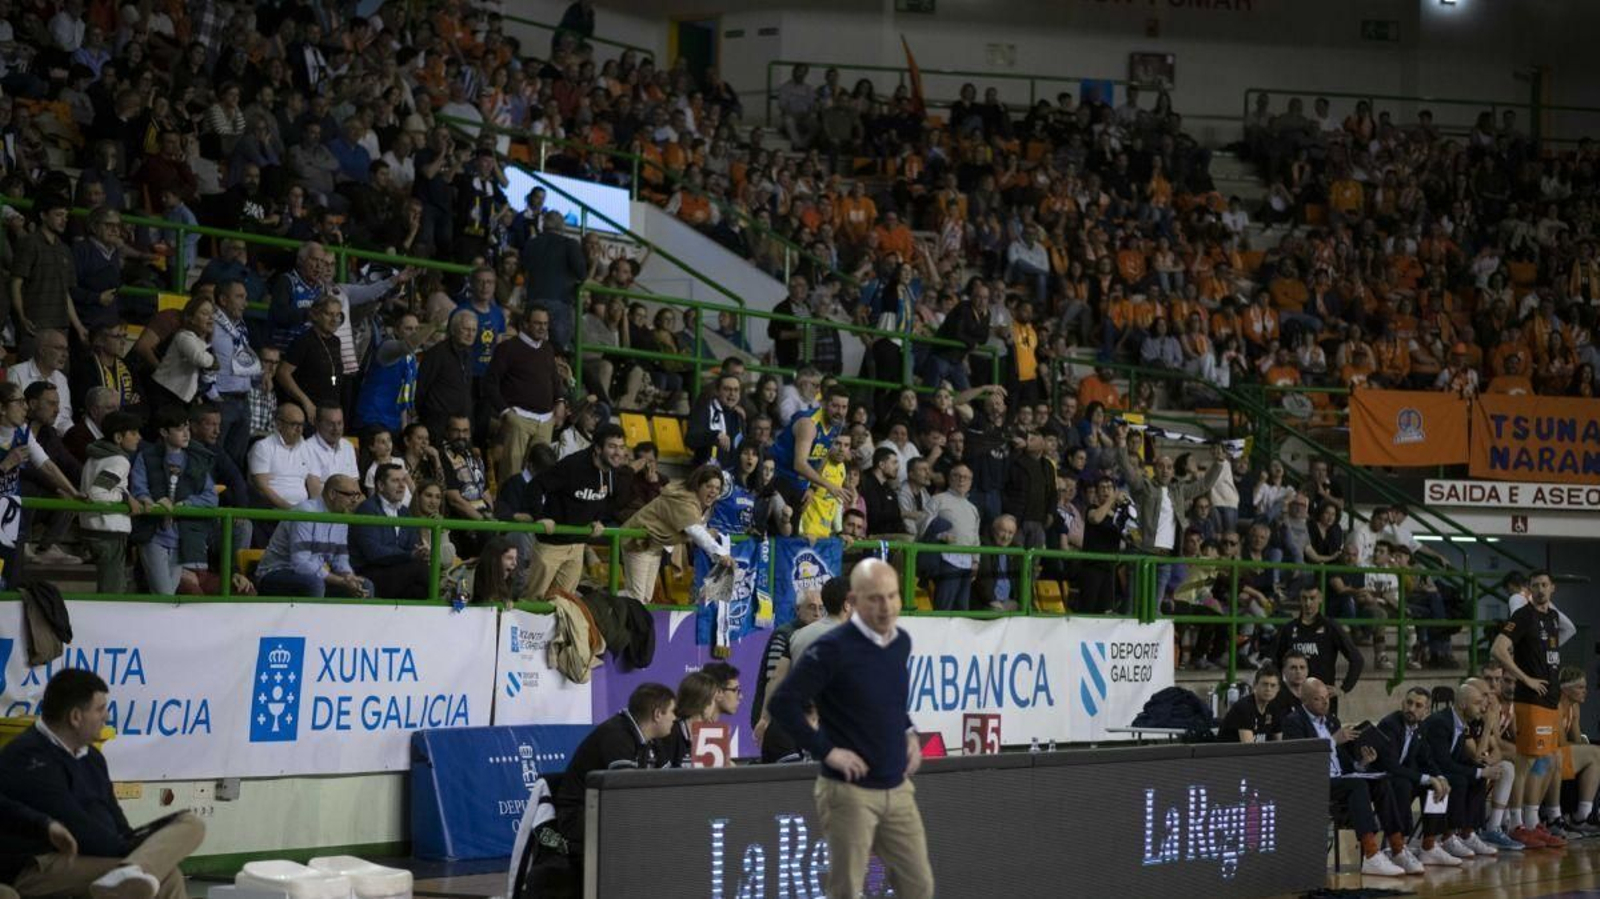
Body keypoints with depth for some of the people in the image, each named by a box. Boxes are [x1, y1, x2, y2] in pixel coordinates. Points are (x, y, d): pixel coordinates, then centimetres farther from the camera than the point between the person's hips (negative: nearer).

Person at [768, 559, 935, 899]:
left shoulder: (902, 642, 6)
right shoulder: (833, 649, -15)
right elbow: (783, 703, -16)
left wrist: (908, 733, 9)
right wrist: (826, 751, -16)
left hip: (897, 790, 6)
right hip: (850, 791, -6)